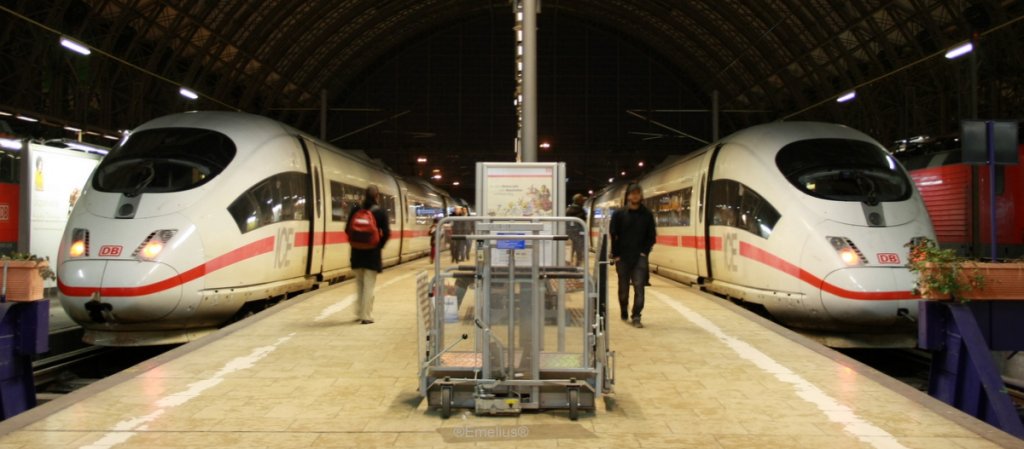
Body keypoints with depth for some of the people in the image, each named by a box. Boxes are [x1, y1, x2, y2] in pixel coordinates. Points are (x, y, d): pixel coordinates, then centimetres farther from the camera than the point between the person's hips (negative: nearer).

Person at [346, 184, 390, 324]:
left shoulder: (355, 210, 2)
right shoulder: (381, 213, -7)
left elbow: (348, 229, 2)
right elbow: (386, 233, -10)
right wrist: (379, 246, 3)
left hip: (357, 251, 4)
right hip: (372, 253, -3)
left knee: (359, 285, 17)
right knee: (369, 285, 0)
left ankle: (359, 314, 25)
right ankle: (366, 316, -1)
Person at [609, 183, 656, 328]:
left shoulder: (647, 214, 2)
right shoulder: (619, 214, 0)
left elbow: (652, 236, 5)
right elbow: (613, 235, -1)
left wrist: (645, 252, -5)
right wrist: (615, 255, -6)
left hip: (639, 257, 0)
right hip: (622, 257, 1)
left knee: (639, 286, -11)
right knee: (623, 287, 11)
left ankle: (636, 317, -9)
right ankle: (624, 313, 32)